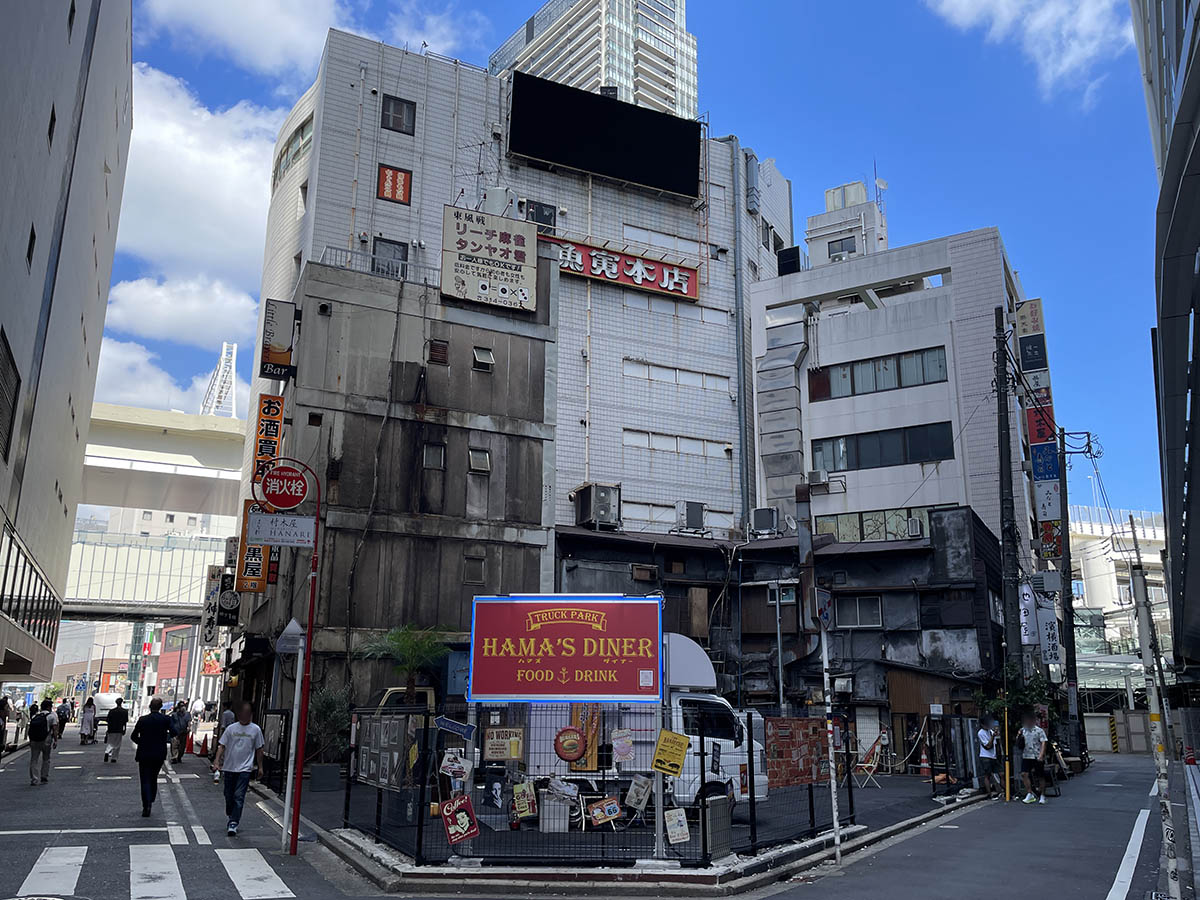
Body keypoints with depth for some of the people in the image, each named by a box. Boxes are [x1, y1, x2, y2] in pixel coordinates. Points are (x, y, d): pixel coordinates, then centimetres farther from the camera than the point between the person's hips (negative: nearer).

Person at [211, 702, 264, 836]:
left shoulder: (256, 730, 1)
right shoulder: (231, 728, 2)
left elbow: (259, 749, 7)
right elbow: (222, 746, 2)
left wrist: (260, 767, 7)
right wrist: (217, 762, -9)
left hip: (245, 768, -2)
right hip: (229, 767, 2)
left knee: (239, 797, -11)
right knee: (229, 795, 13)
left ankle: (233, 823, -10)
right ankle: (230, 816, 35)